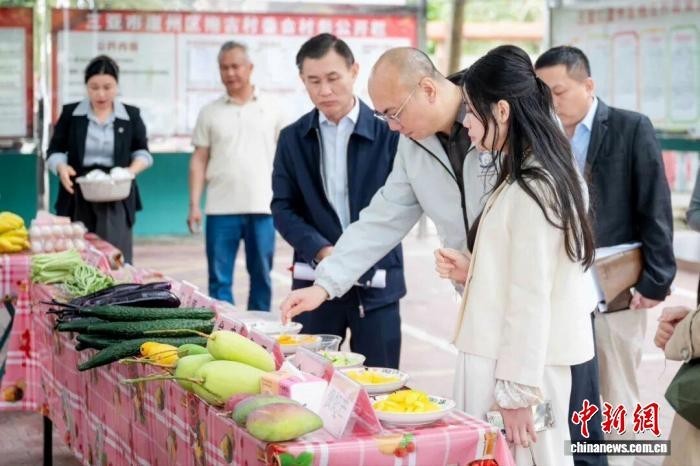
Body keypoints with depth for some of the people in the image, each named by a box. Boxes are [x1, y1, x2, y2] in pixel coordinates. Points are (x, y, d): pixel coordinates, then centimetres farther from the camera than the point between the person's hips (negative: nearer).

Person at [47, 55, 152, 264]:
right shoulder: (70, 113, 5)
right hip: (78, 198, 0)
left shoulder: (131, 116, 6)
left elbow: (142, 152, 12)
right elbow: (54, 151, 8)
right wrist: (61, 167, -15)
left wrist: (133, 169, -10)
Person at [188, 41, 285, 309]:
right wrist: (194, 204, -3)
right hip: (221, 209, 0)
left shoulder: (271, 108, 5)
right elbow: (199, 161, 5)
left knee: (261, 276, 7)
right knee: (219, 280, 2)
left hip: (262, 207, 0)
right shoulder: (210, 113, 6)